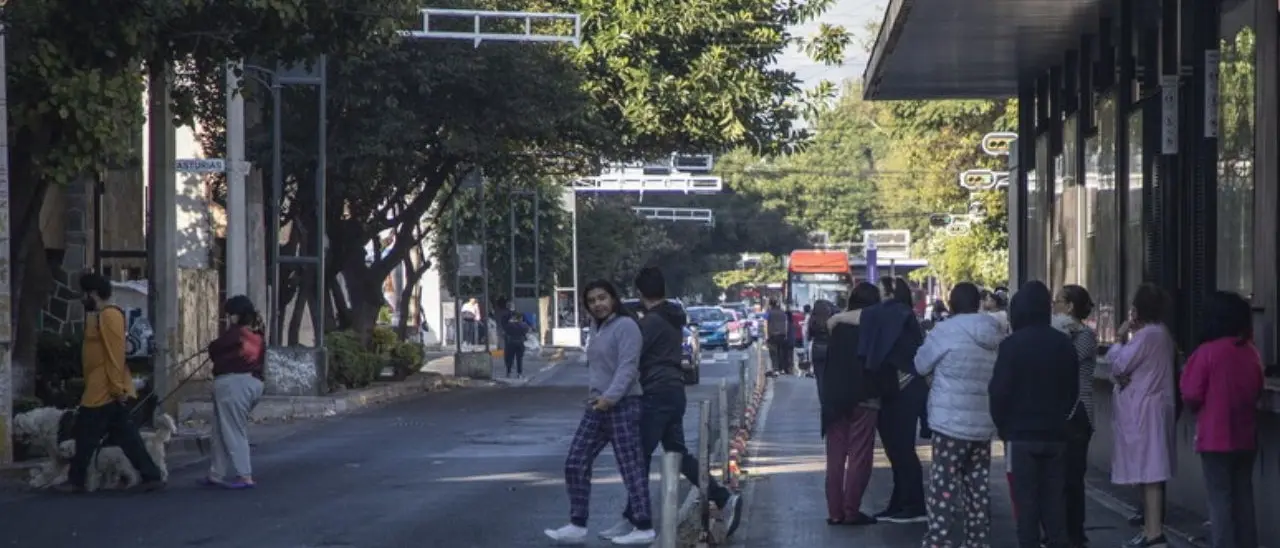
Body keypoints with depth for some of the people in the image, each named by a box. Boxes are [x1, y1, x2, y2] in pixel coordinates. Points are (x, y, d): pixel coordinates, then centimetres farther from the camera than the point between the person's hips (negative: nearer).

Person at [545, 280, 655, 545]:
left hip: (622, 406, -9)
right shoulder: (597, 327, 18)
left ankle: (644, 528, -2)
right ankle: (577, 526, 8)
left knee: (631, 466, -6)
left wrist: (611, 397, -29)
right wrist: (595, 396, 15)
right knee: (576, 464, 5)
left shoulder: (625, 326, -11)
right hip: (596, 407, 9)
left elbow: (628, 367, -20)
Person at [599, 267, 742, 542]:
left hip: (656, 395, -9)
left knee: (641, 456, -4)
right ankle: (724, 499, 7)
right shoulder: (674, 318, 15)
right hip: (674, 391, 9)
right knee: (678, 453, 13)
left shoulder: (650, 321, -13)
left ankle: (632, 520, -1)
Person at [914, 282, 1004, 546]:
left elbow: (921, 366, 1)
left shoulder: (946, 331, -10)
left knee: (944, 488, -4)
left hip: (951, 422, -6)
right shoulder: (997, 334, 6)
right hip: (984, 424, 6)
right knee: (978, 487, 11)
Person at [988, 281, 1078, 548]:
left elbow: (999, 390, -12)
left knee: (1026, 498, -1)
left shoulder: (1012, 344, -12)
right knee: (1054, 497, 9)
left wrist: (1002, 426, 2)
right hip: (1056, 433, 4)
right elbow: (1073, 388, 11)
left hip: (1022, 434, -4)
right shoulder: (1064, 343, 4)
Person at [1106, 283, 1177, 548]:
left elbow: (1119, 365, -14)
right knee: (1148, 471, 13)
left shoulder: (1147, 335, -17)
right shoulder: (1161, 332, 15)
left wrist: (1120, 339, 0)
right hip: (1147, 408, 10)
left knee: (1149, 472, -10)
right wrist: (1123, 376, -5)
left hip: (1144, 410, -10)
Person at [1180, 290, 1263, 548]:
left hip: (1216, 437, -5)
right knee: (1243, 496, 13)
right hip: (1245, 436, 5)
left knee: (1220, 498, -1)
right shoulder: (1252, 352, 0)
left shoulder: (1207, 352, -15)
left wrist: (1187, 374, 7)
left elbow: (1191, 396, -11)